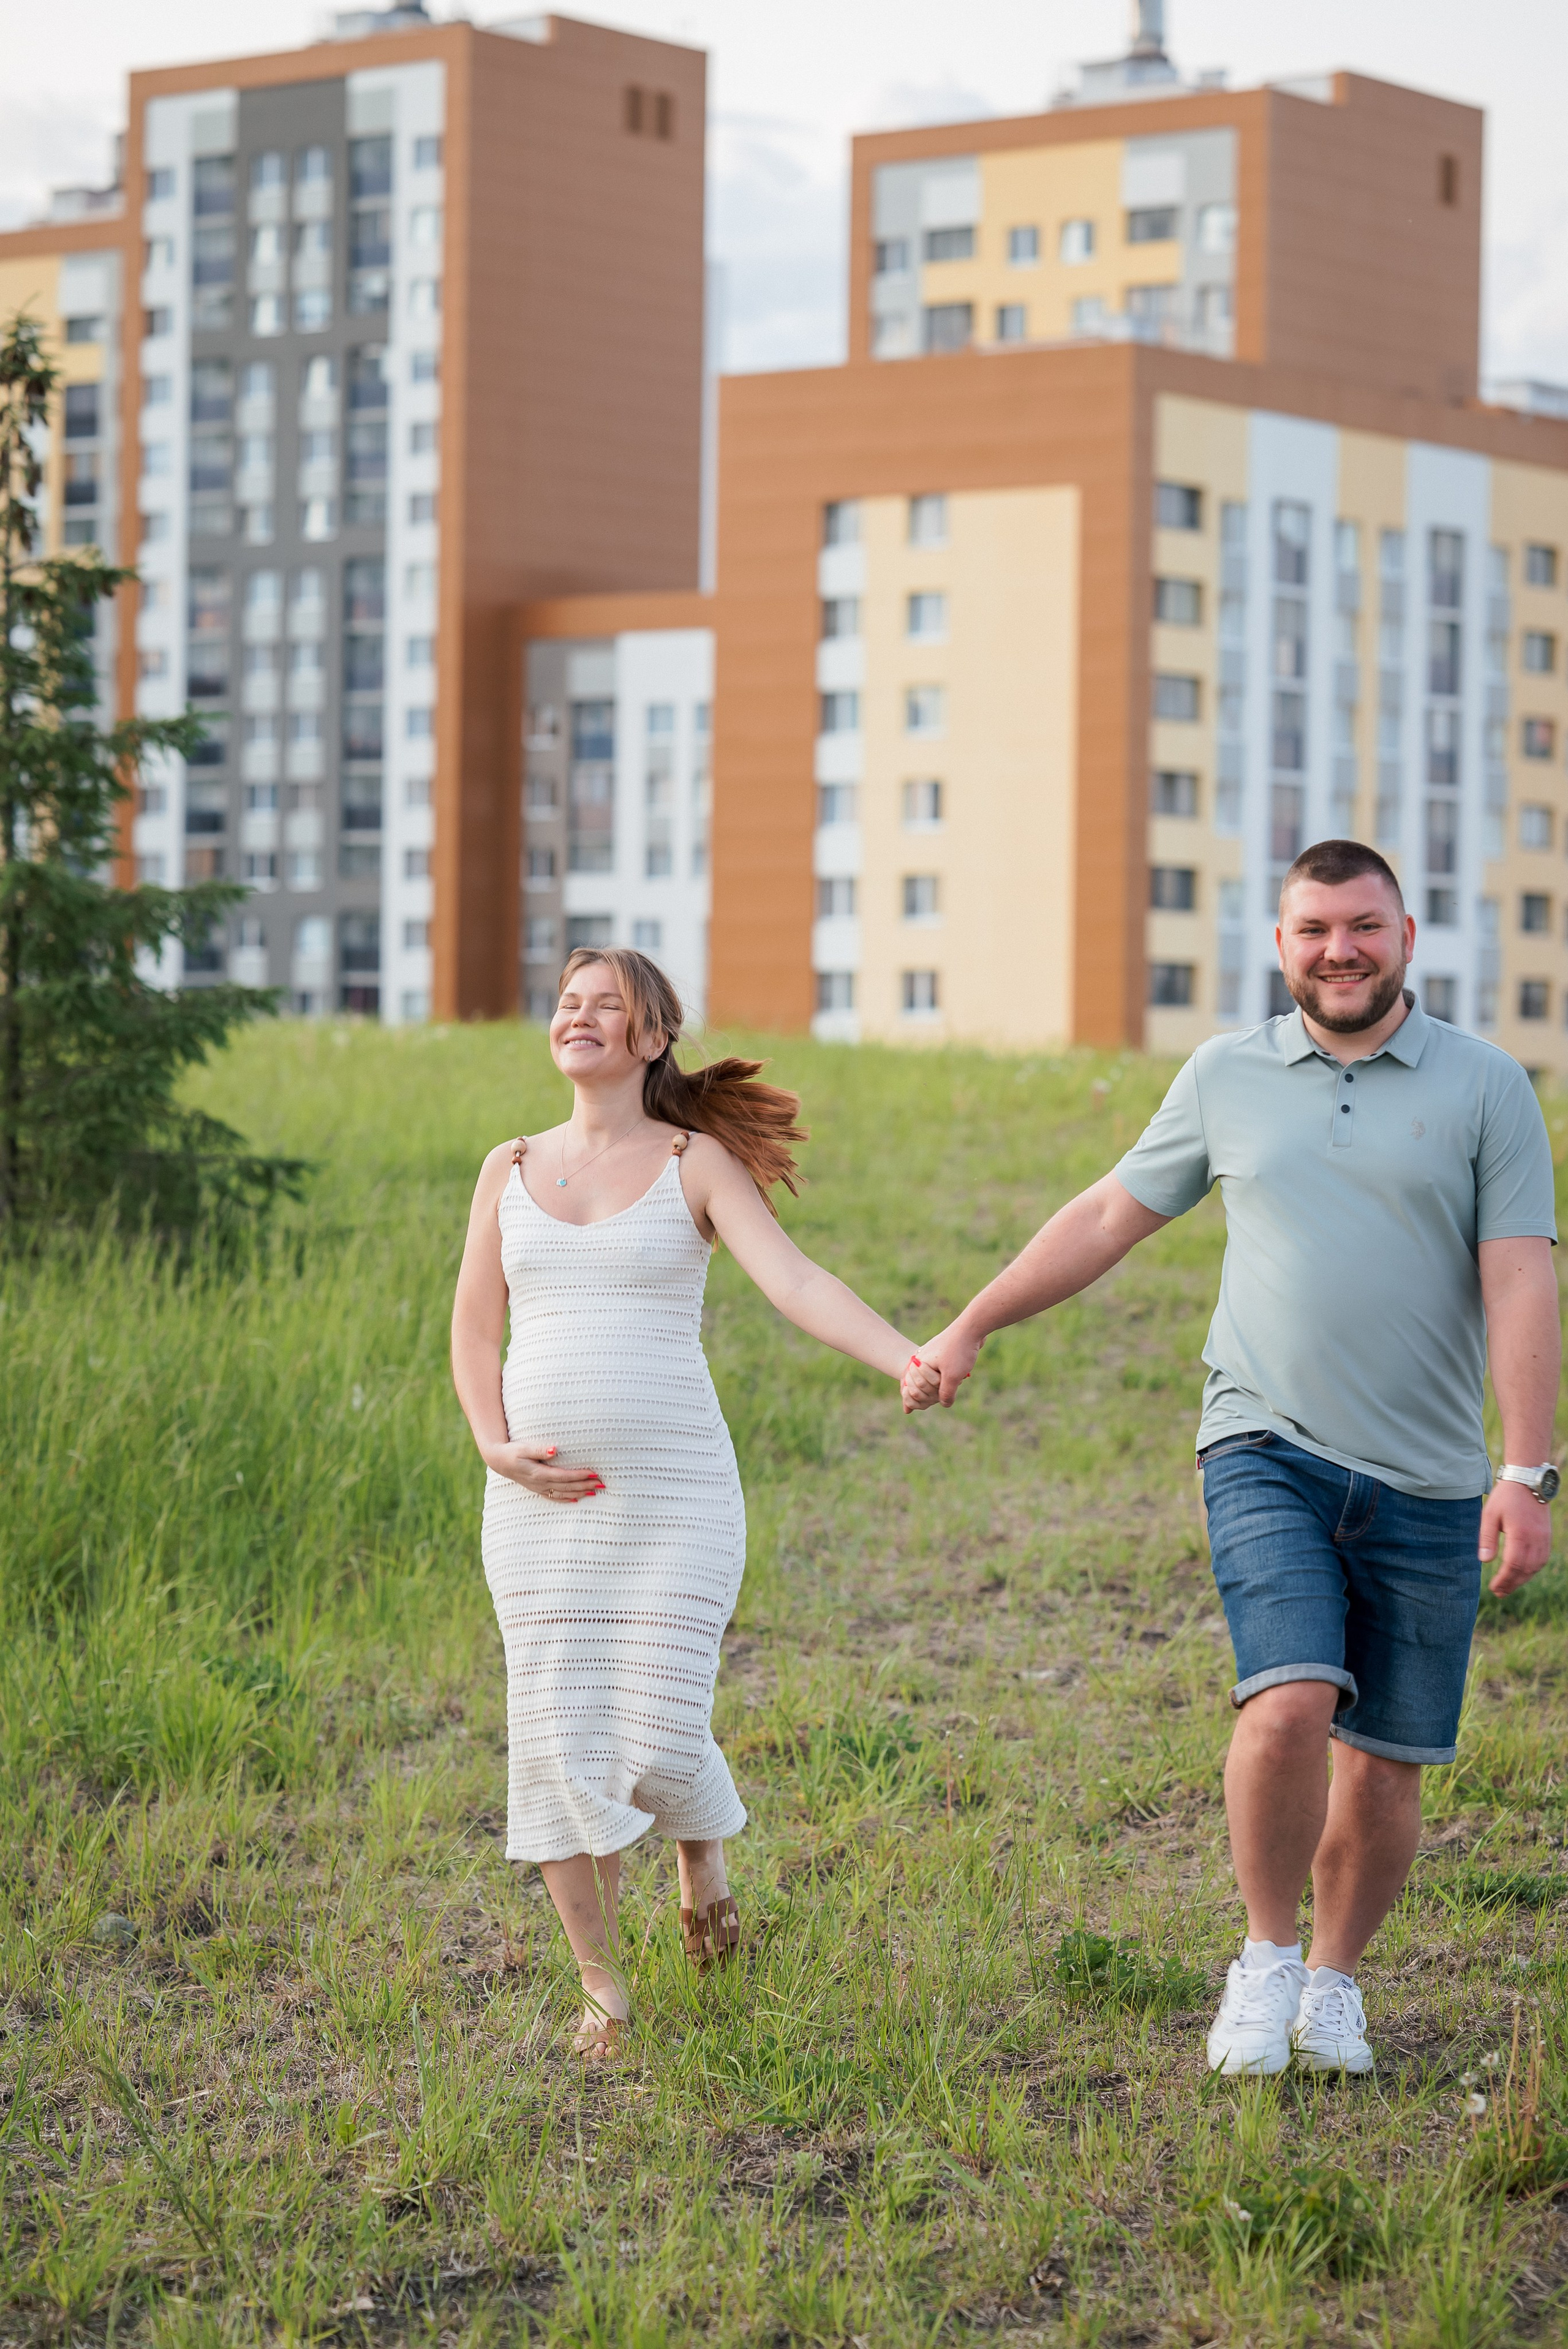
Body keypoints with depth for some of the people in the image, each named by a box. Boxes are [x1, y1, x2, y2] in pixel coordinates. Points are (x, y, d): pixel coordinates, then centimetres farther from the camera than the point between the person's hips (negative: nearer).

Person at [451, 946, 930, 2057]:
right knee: (560, 1744, -1)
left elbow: (795, 1280, -12)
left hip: (675, 1496, -3)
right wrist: (496, 1446, -4)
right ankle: (602, 1987, 14)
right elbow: (475, 1331, 14)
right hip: (543, 1500, 3)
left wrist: (912, 1360, -28)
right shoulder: (510, 1171, 11)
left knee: (660, 1740, -7)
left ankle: (704, 1847, 30)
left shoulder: (696, 1162, 1)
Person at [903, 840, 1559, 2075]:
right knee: (1291, 1701, -21)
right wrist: (968, 1330, 20)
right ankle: (1267, 1959, -1)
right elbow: (1109, 1216, 17)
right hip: (1269, 1455, 0)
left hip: (1425, 1485, 0)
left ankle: (1334, 1984, 27)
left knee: (1385, 1762, 5)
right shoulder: (1226, 1076, 8)